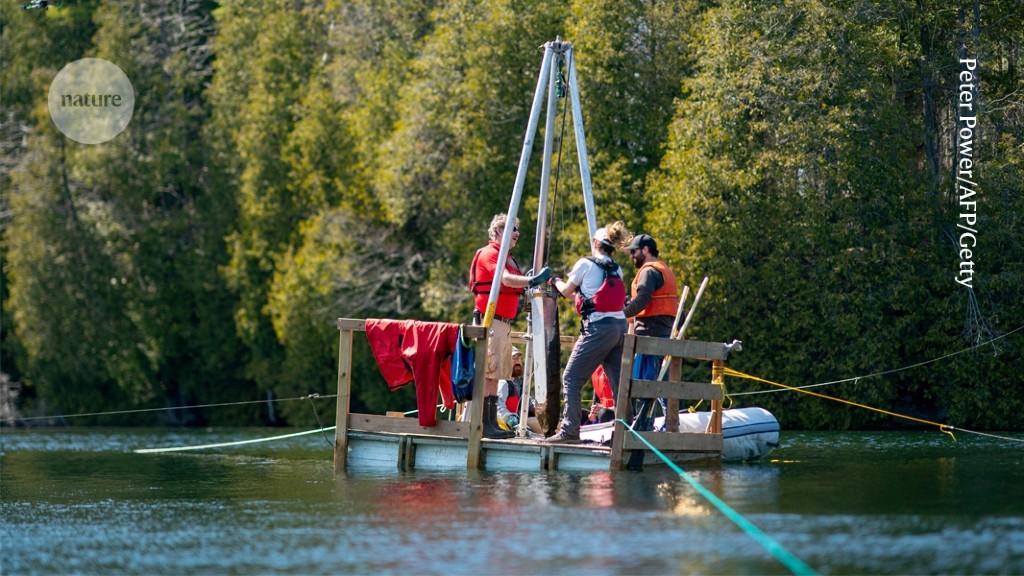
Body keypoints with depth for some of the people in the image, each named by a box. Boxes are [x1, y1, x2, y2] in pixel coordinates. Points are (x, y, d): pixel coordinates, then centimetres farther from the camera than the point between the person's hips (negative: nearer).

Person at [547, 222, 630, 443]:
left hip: (598, 327, -7)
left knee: (571, 378, -2)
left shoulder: (586, 264, -1)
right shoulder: (616, 270, 15)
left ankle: (570, 431, -8)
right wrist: (580, 290, 35)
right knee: (618, 382, 8)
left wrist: (557, 282, 32)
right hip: (620, 325, 7)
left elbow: (567, 291, 11)